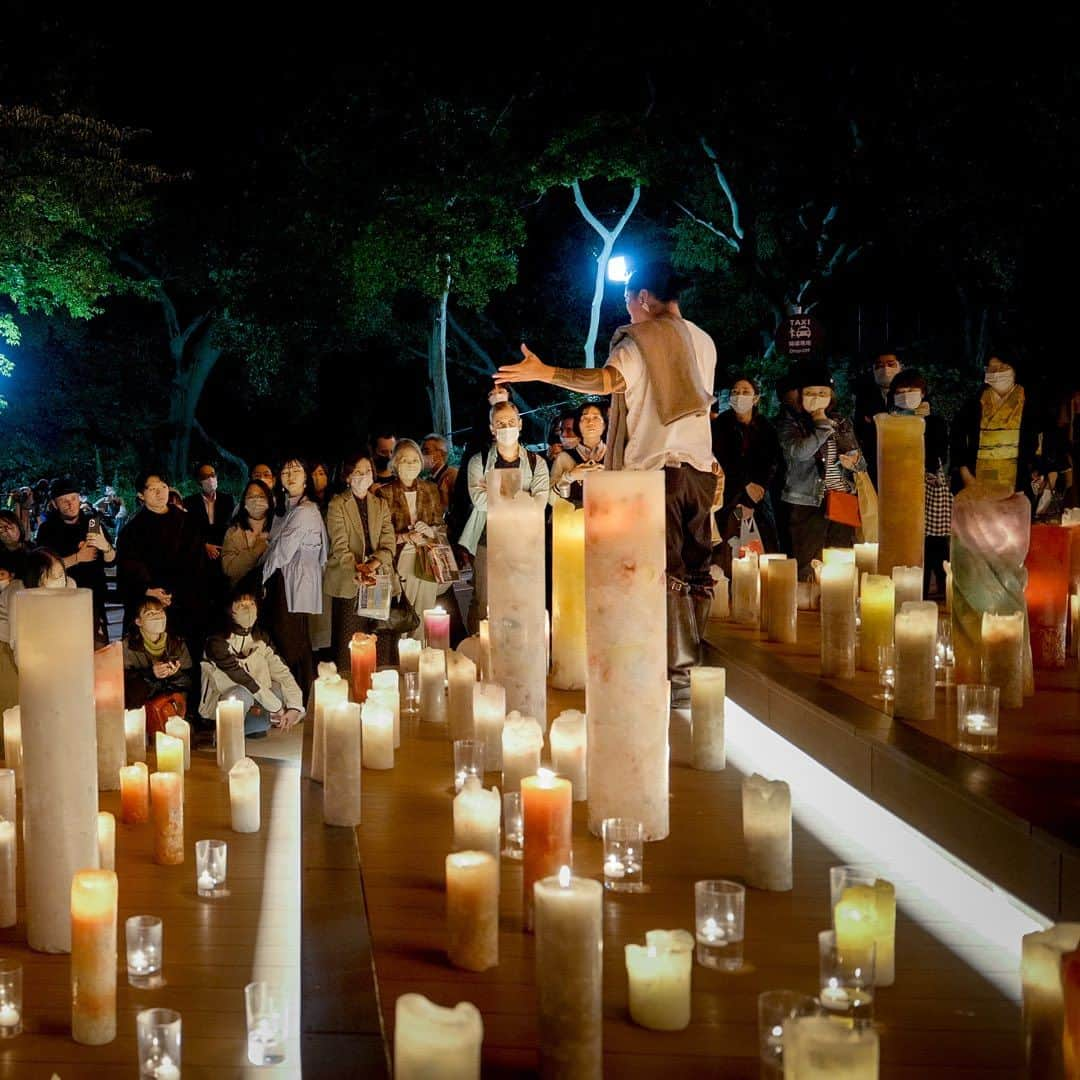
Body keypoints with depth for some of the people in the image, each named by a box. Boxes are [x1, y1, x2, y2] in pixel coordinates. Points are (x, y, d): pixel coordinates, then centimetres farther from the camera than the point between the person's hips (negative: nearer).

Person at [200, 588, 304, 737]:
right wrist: (277, 707, -27)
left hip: (255, 698, 6)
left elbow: (281, 672, -8)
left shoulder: (261, 637, 1)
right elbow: (242, 679, -24)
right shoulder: (218, 640, -18)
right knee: (243, 694, -38)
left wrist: (295, 707, -25)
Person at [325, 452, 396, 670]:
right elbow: (340, 548, -6)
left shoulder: (381, 505, 16)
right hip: (348, 585, -3)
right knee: (347, 649, -5)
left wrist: (373, 565, -13)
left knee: (381, 647, -2)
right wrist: (356, 572, -22)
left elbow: (388, 546, 6)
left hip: (378, 583, 3)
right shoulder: (337, 505, 3)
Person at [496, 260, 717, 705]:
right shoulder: (703, 342, 16)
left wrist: (543, 372, -21)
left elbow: (608, 380, -23)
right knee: (696, 571, 9)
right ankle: (696, 665, 14)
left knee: (666, 572, -7)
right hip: (700, 467, 7)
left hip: (657, 467, -7)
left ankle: (679, 676, -10)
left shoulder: (643, 338, -5)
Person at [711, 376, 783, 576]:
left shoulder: (766, 428, 11)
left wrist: (760, 485, -8)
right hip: (729, 497, -2)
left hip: (758, 494, 2)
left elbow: (774, 462, 6)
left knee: (768, 548, -9)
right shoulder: (720, 425, 4)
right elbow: (721, 462, -1)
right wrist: (745, 486, -6)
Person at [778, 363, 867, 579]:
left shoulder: (843, 423, 16)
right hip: (807, 505, -4)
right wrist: (822, 425, -9)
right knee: (807, 571, -7)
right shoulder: (791, 422, 2)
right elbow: (799, 451, -18)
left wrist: (855, 463, -2)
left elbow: (861, 462, 21)